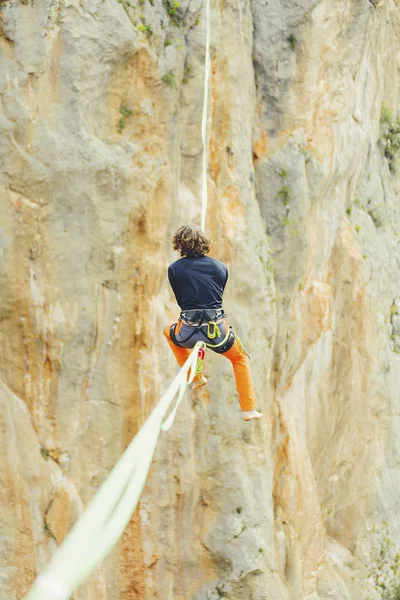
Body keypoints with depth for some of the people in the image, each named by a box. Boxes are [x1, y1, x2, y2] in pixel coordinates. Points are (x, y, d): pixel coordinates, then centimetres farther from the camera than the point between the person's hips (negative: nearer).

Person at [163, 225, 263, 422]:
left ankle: (195, 378, 34)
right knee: (241, 359, 28)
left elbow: (180, 300, 13)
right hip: (217, 330, 1)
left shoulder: (174, 268, 1)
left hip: (188, 332, -1)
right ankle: (249, 409, 18)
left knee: (169, 330, 36)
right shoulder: (221, 267, 7)